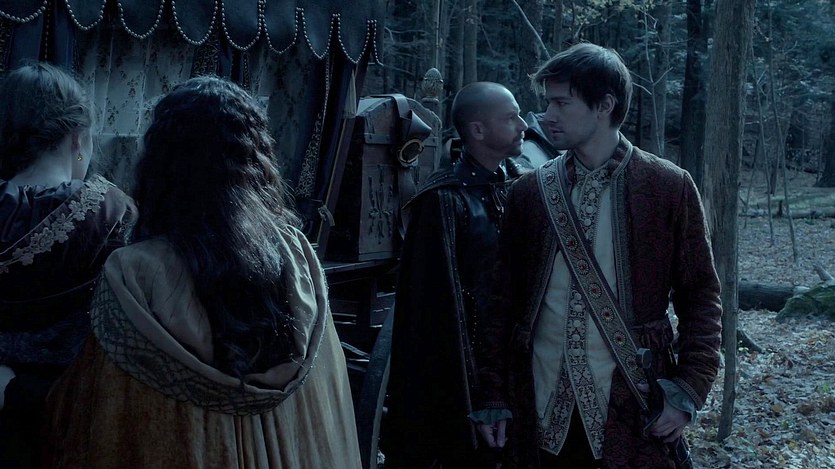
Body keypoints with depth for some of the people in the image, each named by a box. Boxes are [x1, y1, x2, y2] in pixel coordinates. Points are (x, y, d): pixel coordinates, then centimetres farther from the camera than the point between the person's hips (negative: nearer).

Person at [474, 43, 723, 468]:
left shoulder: (669, 188, -2)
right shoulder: (528, 192, 5)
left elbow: (700, 296, 0)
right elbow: (502, 300, 7)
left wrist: (688, 392, -8)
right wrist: (493, 395, 4)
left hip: (631, 405, -2)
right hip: (540, 405, 2)